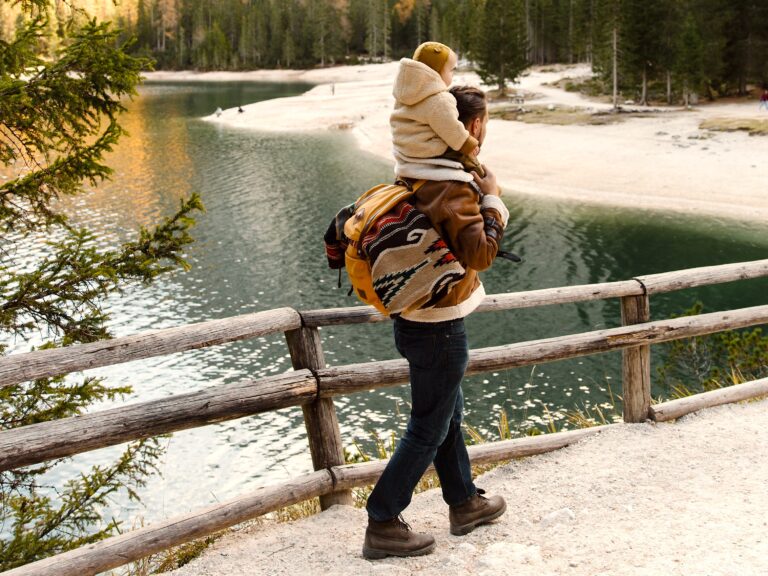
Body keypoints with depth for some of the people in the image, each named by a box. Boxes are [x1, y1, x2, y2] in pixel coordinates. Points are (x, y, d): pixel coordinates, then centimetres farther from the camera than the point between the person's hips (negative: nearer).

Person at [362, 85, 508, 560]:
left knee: (449, 414, 22)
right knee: (428, 430, 3)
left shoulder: (415, 173, 5)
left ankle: (465, 503, 38)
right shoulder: (453, 186, -23)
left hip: (412, 316, 10)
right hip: (439, 326, -9)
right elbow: (480, 253, -27)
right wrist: (492, 200, -16)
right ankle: (383, 525, 10)